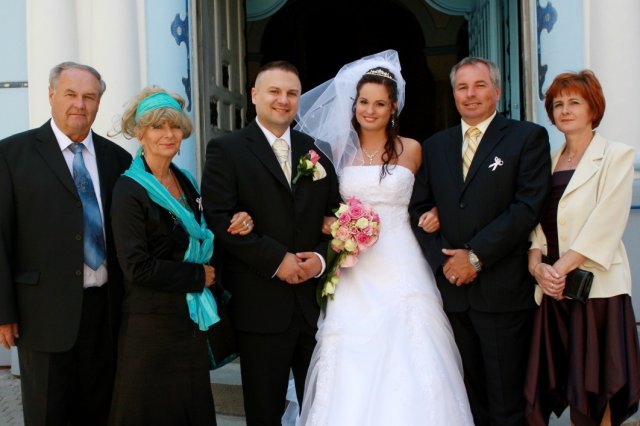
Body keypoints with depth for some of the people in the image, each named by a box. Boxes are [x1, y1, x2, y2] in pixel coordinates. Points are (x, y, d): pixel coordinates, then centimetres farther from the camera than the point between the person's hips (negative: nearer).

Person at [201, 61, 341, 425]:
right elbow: (220, 219, -12)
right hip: (261, 303, -4)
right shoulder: (227, 149, -1)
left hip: (316, 299, 4)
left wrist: (322, 257, -7)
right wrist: (276, 259, -16)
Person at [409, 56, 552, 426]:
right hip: (452, 287, 4)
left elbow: (528, 206, -11)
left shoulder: (529, 137, 0)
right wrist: (442, 260, -5)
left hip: (503, 291, -4)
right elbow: (419, 209, 10)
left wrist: (476, 256, -14)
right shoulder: (435, 146, 13)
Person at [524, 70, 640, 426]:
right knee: (565, 384, 9)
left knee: (595, 389, 3)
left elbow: (606, 223, -12)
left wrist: (561, 268, -17)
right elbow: (537, 220, 8)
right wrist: (537, 264, -8)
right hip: (552, 289, 5)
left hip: (596, 286, -4)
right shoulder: (548, 161, 14)